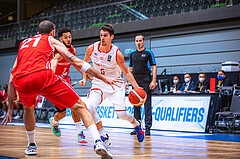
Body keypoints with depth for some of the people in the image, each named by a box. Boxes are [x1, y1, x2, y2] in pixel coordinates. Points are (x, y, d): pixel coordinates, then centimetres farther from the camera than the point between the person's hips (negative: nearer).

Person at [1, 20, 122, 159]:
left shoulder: (24, 43, 37)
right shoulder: (51, 40, 26)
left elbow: (12, 80, 33)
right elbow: (77, 63, 14)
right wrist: (104, 78, 16)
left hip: (21, 82, 4)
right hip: (43, 75, -4)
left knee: (28, 108, 38)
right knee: (80, 107, 2)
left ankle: (31, 146, 38)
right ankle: (98, 142, -18)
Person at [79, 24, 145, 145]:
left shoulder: (117, 53, -18)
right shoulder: (92, 48, -12)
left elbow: (126, 73, -7)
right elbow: (85, 62, 10)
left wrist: (137, 88, -18)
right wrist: (84, 78, -3)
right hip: (98, 83, 2)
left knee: (121, 113, -12)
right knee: (89, 107, -24)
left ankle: (136, 124, 25)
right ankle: (103, 136, -8)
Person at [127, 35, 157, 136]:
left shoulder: (148, 53, 1)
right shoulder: (132, 54, 15)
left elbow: (154, 67, -3)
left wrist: (153, 81, -12)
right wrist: (126, 81, 12)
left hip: (146, 81, -5)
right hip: (135, 81, 5)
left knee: (147, 104, -6)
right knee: (136, 105, 5)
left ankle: (148, 127, -3)